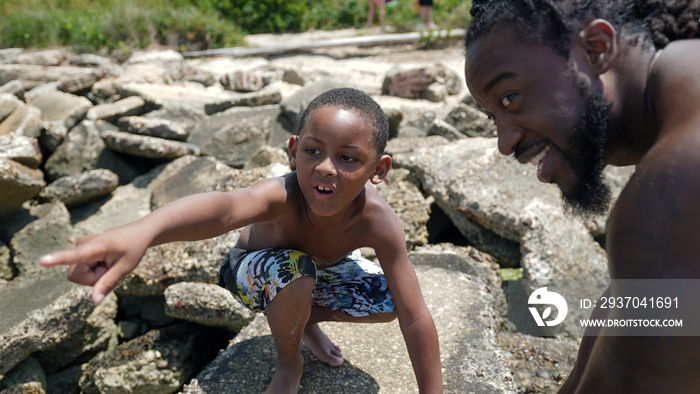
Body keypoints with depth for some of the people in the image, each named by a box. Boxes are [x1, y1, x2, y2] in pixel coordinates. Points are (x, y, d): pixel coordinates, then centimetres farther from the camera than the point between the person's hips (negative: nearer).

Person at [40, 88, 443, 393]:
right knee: (294, 269, -36)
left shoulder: (378, 222, -33)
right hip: (255, 272, -3)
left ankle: (308, 319, 14)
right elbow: (226, 206, -65)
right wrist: (140, 232, -85)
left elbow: (416, 318, -29)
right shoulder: (283, 197, -41)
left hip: (322, 272, 3)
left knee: (391, 300, -13)